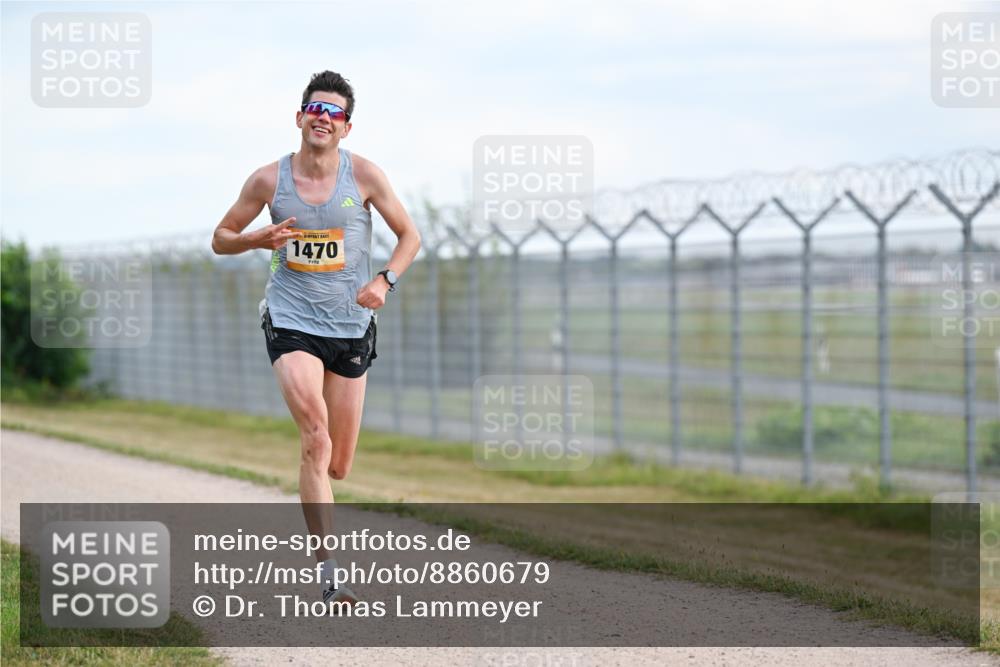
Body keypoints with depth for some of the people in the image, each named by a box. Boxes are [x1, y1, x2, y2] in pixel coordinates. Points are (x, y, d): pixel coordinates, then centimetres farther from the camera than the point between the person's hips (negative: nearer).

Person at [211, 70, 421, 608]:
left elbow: (409, 235, 8)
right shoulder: (269, 180, -2)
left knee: (338, 465, 6)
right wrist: (259, 239, -12)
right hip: (291, 322, -2)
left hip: (351, 327, 2)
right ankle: (328, 573, -23)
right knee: (315, 438, -22)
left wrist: (385, 280, -10)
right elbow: (220, 239, 9)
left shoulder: (364, 175, -2)